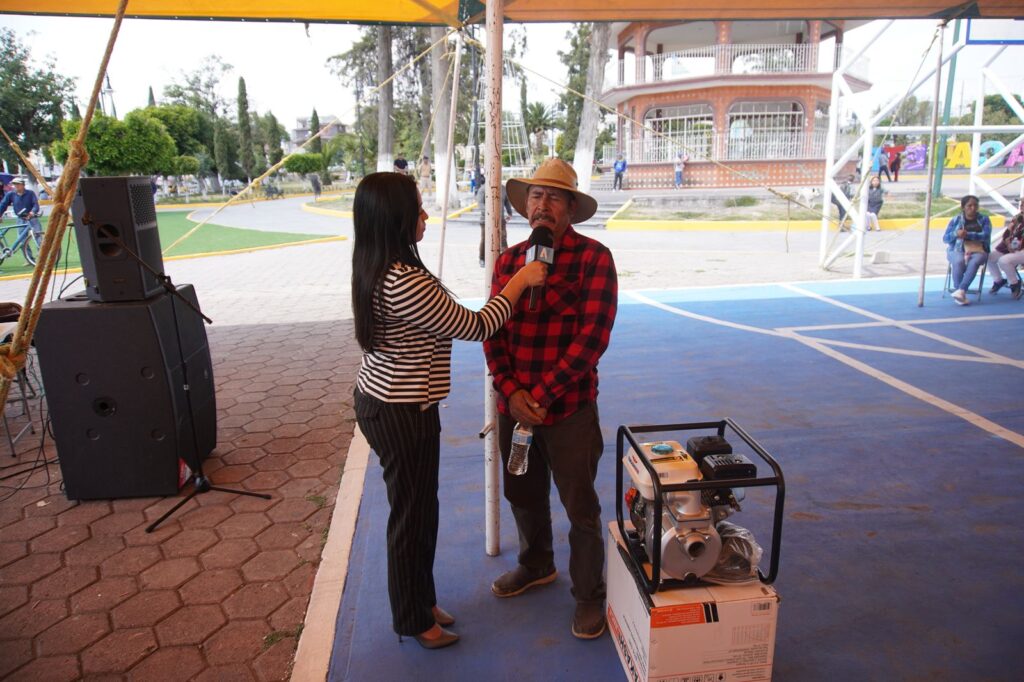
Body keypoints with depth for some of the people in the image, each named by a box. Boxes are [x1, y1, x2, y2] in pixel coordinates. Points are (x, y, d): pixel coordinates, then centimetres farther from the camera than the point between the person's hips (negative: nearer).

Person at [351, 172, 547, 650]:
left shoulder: (376, 269, 4)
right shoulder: (404, 282, -28)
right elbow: (473, 327, -17)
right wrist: (519, 281, -6)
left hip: (377, 399, 10)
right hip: (402, 414, -9)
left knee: (416, 508, 22)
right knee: (412, 515, 9)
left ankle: (420, 601, 41)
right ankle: (414, 621, 31)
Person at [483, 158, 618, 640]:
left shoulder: (593, 257, -10)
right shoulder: (508, 261, 5)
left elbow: (592, 336, -16)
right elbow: (492, 333, 2)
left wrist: (541, 395, -16)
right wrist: (510, 392, -12)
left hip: (568, 408, -5)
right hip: (513, 406, 5)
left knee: (580, 507, 9)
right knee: (523, 495, 22)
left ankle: (589, 594, 33)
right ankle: (536, 566, 49)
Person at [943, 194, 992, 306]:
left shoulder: (984, 219, 8)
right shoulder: (956, 220, 8)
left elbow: (986, 235, -8)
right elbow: (945, 239, 3)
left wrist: (968, 235, -23)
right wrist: (956, 234, -19)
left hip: (978, 251, 0)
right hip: (957, 250, 0)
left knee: (974, 262, -36)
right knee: (959, 261, -36)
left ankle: (961, 291, -45)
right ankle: (961, 295, -34)